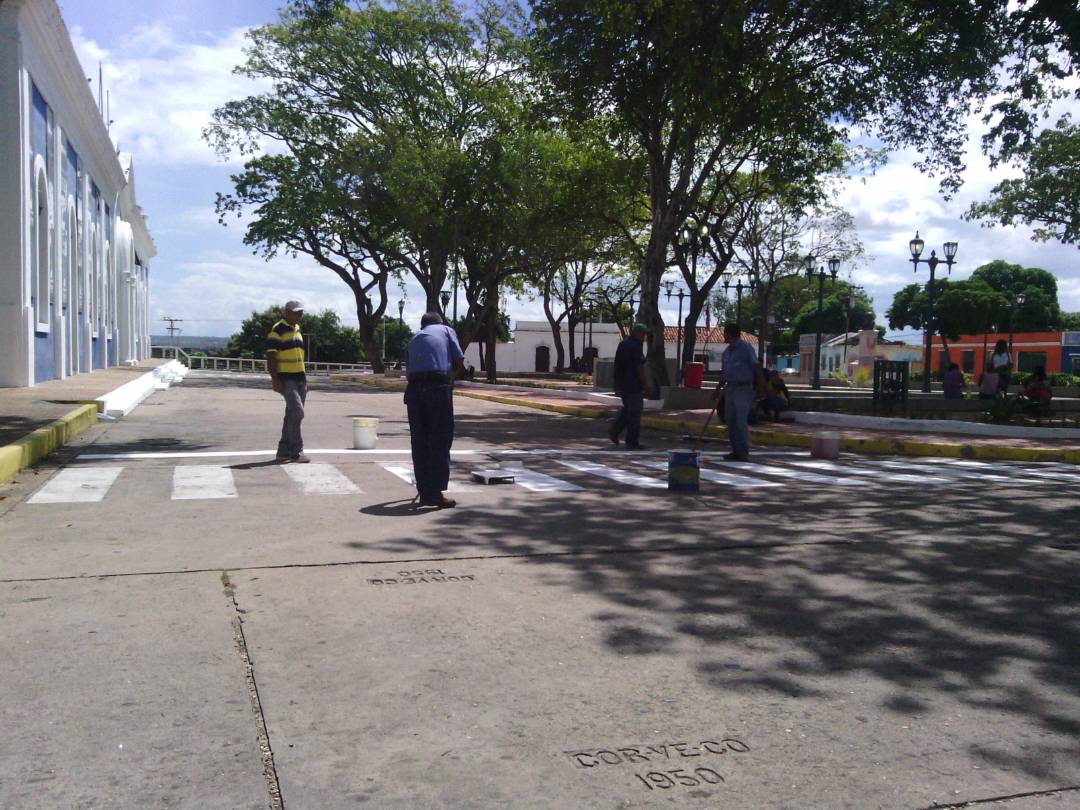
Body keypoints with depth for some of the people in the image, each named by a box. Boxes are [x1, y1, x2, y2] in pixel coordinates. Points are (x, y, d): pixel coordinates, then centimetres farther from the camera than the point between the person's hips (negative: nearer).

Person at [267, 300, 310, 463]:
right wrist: (275, 380, -19)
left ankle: (284, 452, 15)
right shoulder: (277, 330, -9)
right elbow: (271, 357, -12)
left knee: (293, 415, 9)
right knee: (297, 412, -16)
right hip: (285, 379, -8)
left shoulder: (297, 329, 17)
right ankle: (296, 452, -13)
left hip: (299, 378, 8)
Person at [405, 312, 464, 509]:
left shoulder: (413, 340, 27)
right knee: (440, 440, 0)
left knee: (419, 442, 9)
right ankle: (436, 493, -4)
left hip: (414, 387, 4)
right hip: (439, 385, -4)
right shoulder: (446, 330, 17)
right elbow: (458, 363, 7)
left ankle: (424, 493, 13)